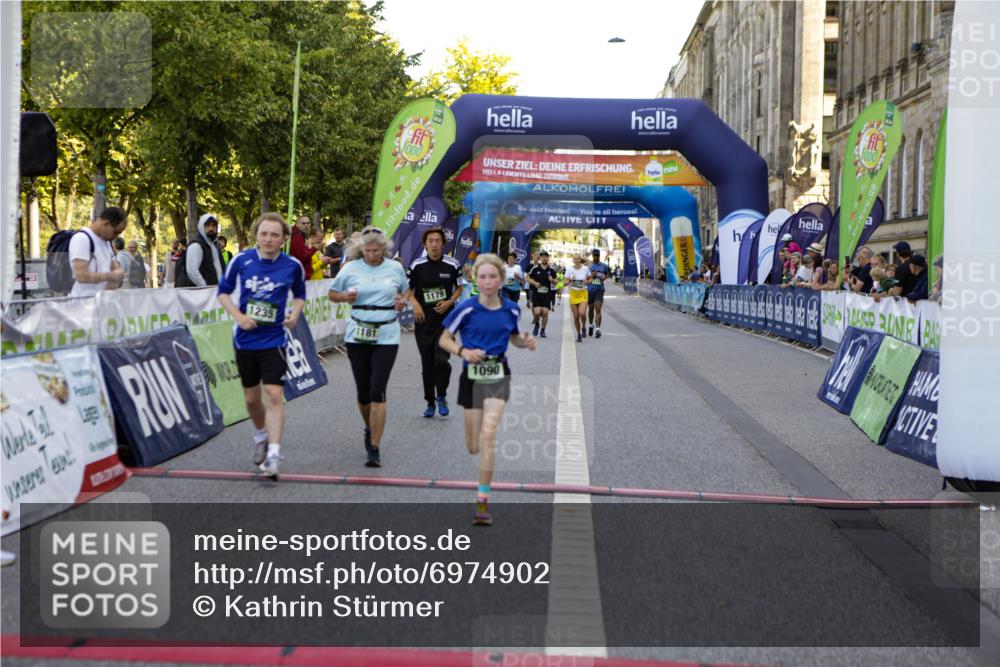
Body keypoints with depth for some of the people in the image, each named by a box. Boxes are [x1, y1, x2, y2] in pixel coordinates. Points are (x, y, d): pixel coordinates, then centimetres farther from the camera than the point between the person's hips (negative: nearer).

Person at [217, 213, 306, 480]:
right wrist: (237, 316, -10)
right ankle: (261, 437, 41)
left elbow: (300, 294, 13)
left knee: (274, 395, -14)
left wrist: (295, 313, -7)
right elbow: (223, 291, 6)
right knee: (251, 398, 14)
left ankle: (273, 454, -13)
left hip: (273, 340, -2)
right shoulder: (241, 260, -5)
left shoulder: (293, 266, -4)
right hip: (245, 339, 2)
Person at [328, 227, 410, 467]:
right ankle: (369, 429, 40)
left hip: (386, 337, -1)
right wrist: (345, 297, -11)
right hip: (358, 336, 1)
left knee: (377, 391, -10)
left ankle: (375, 448, -6)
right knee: (363, 391, 9)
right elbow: (332, 293, 11)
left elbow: (406, 290, 20)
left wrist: (403, 301, -3)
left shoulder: (395, 268, 3)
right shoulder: (351, 268, 2)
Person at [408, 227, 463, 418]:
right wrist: (415, 304, -9)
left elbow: (459, 287, 9)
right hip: (423, 319, 2)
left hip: (445, 318, -2)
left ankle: (441, 397, 6)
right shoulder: (417, 265, -1)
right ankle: (430, 402, 23)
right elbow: (408, 289, 9)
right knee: (427, 364, 8)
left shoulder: (452, 264, -3)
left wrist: (450, 302, -8)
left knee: (441, 360, -16)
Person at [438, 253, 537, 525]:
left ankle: (483, 500, -11)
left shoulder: (511, 309, 0)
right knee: (473, 446, 7)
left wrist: (526, 341, -4)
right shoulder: (466, 309, -9)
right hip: (472, 376, 0)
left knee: (488, 434, -17)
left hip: (498, 375, 0)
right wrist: (463, 351, -19)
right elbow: (444, 340, -1)